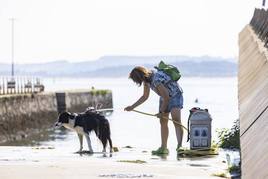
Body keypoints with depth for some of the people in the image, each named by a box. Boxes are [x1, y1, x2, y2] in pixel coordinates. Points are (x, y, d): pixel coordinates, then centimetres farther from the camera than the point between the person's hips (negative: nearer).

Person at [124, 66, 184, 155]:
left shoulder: (157, 79, -34)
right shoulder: (147, 79, -6)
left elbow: (166, 97, -26)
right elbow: (145, 97, 11)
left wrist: (161, 112, -14)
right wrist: (132, 107, 8)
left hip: (175, 95, -9)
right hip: (165, 97, 9)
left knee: (176, 120, -23)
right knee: (163, 122, 7)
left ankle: (180, 146, -31)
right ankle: (163, 148, 12)